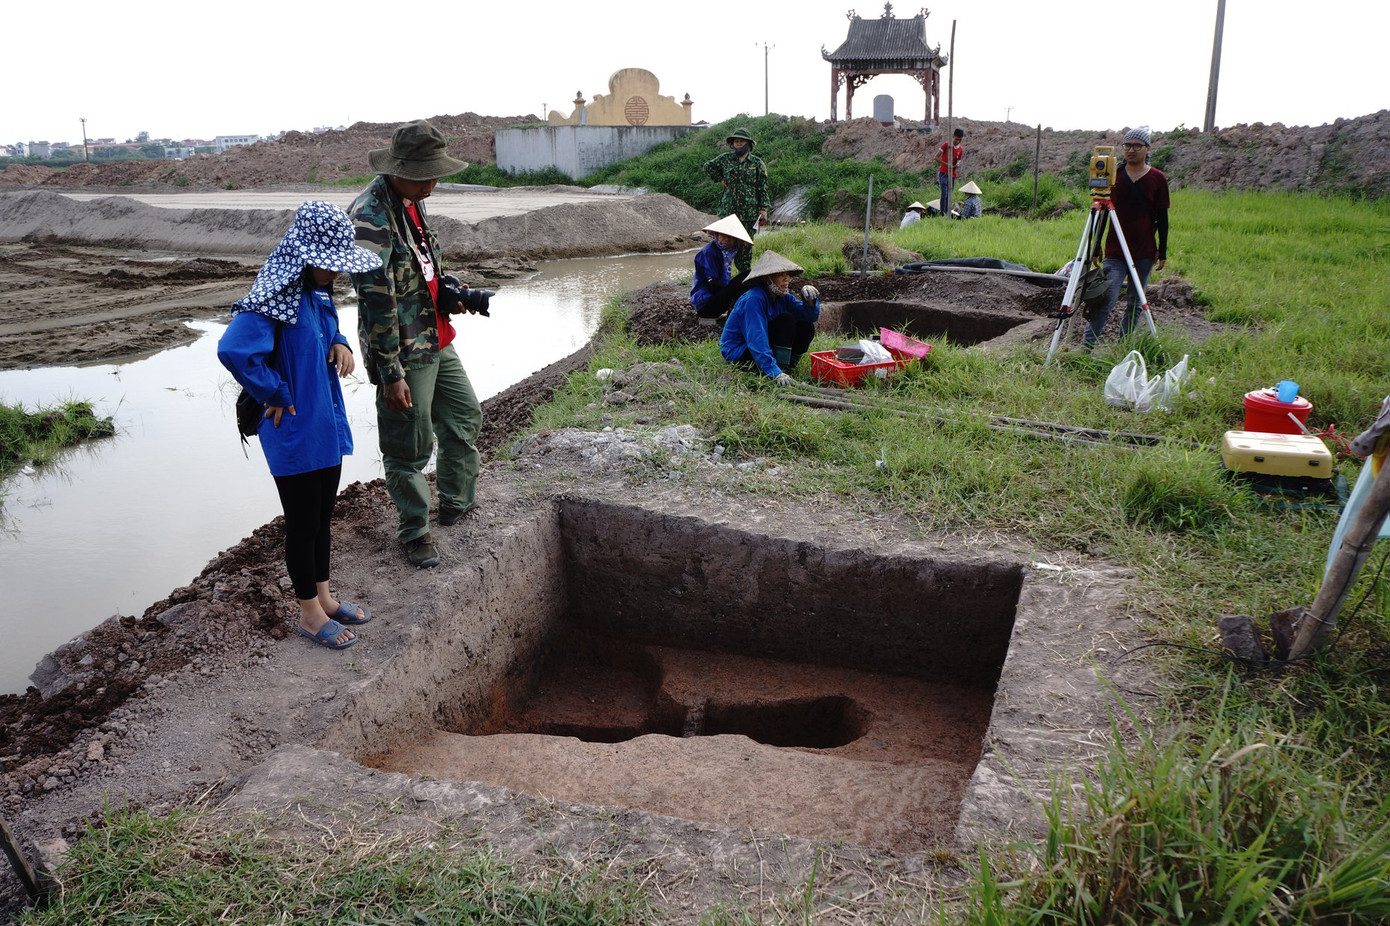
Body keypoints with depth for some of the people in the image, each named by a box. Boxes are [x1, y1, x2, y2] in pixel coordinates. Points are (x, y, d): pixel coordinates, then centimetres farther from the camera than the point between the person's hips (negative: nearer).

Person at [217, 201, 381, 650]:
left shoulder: (317, 293, 6)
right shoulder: (273, 302, -22)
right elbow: (233, 350, -36)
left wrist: (341, 345, 3)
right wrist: (276, 395, -24)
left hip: (326, 427, 8)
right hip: (295, 436, -8)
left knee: (322, 518, 20)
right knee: (302, 525, 7)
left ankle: (324, 597, 37)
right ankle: (310, 614, 23)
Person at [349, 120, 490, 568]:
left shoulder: (412, 201, 7)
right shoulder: (370, 216, -22)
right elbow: (376, 301, -24)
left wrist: (451, 293, 3)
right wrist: (390, 373, -23)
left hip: (436, 341, 9)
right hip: (403, 352, -9)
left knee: (466, 417, 20)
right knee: (409, 446, 3)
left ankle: (456, 502, 38)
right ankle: (414, 531, 20)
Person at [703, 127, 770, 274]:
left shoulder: (757, 163, 5)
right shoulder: (725, 159, 7)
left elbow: (763, 188, 3)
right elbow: (708, 166, 21)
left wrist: (763, 208, -5)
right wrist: (720, 179, 9)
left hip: (749, 212, -1)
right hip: (728, 210, 1)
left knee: (746, 244, 3)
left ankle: (745, 273, 11)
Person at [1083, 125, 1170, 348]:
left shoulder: (1157, 179, 2)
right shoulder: (1113, 176, 3)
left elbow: (1162, 218, 4)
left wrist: (1162, 252, 1)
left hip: (1145, 252, 1)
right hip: (1115, 252, -1)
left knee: (1136, 303, 6)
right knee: (1107, 298, -13)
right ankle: (1086, 345, -12)